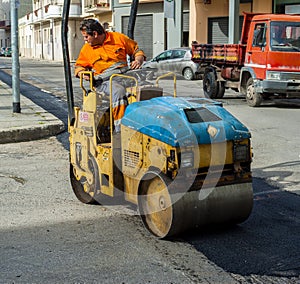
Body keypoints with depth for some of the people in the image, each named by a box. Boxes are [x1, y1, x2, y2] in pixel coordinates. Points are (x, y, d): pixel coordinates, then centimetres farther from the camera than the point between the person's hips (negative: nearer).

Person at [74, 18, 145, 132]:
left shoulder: (118, 37, 10)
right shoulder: (86, 49, 13)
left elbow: (136, 50, 17)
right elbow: (79, 66, 23)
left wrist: (138, 60, -4)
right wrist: (82, 73, 0)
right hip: (104, 80, -1)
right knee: (119, 90, -37)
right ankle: (120, 129, -41)